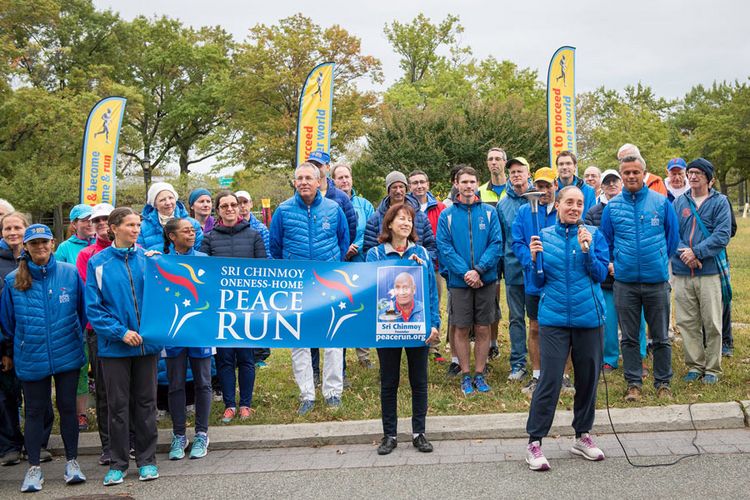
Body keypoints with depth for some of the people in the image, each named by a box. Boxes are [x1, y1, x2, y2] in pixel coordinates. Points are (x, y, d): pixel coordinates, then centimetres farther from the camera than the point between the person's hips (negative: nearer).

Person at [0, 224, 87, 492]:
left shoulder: (70, 273, -4)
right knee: (34, 411, 8)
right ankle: (34, 468, 20)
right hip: (31, 359, 0)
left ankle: (72, 462, 21)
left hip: (67, 356, 0)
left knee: (67, 407, 8)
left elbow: (83, 309, 5)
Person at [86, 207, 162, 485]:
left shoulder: (148, 259, 1)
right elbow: (93, 307, -5)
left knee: (145, 401, 10)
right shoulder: (98, 263, -3)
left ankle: (147, 459, 22)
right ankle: (118, 463, 20)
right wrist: (120, 331, -13)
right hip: (114, 345, -1)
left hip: (147, 342, 1)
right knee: (117, 405, 7)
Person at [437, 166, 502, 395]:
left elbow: (496, 244, -4)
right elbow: (444, 247, -5)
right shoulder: (447, 215, 2)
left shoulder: (489, 212, 3)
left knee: (483, 329, 7)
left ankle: (479, 374, 19)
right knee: (461, 329, 5)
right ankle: (466, 375, 17)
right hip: (459, 281, -1)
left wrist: (479, 270, -17)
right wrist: (465, 272, -16)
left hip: (486, 280, 1)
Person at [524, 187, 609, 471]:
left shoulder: (594, 235, 2)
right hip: (554, 318, -1)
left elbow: (601, 274, -3)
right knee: (550, 380, -6)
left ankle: (583, 436, 29)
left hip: (588, 317, 2)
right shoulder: (544, 237, 3)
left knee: (588, 378, 11)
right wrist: (535, 259, -15)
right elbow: (539, 282, 3)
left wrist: (587, 250, -17)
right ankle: (534, 442, 4)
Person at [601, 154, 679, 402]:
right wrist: (615, 264, 10)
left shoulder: (661, 202, -1)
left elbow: (672, 236, 9)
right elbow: (605, 241, 12)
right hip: (624, 282, 1)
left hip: (657, 280, -1)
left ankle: (663, 383, 21)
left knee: (661, 337, 8)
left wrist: (661, 262, 11)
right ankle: (634, 383, 19)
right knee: (629, 337, 8)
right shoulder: (612, 206, 2)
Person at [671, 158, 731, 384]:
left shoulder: (719, 202, 3)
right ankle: (695, 365, 18)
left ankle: (712, 368, 14)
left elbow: (722, 234, -8)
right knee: (686, 322, 6)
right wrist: (685, 253, -14)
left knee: (712, 323, 2)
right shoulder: (678, 202, 11)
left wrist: (696, 252, -16)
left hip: (710, 271, -2)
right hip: (682, 272, 3)